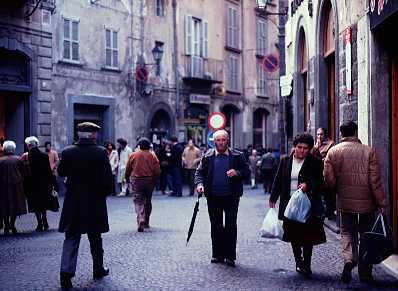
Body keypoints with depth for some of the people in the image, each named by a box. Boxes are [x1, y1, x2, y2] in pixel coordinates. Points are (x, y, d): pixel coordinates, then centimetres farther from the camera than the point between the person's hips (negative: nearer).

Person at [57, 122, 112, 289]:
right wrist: (105, 193, 5)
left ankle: (66, 272, -6)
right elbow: (107, 177, -10)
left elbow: (61, 172, 8)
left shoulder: (67, 152, -4)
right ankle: (98, 269, 27)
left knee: (71, 238, 6)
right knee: (95, 237, 15)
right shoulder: (101, 152, -11)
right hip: (95, 202, -1)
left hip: (73, 202, 1)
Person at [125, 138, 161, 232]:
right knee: (147, 201, 16)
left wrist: (127, 179, 17)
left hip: (136, 180, -2)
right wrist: (154, 180, 10)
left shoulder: (133, 155, -1)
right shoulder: (152, 155, -1)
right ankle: (146, 223, 25)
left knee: (138, 202, -2)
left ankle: (141, 221, -24)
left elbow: (128, 169, 1)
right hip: (149, 181, 2)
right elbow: (157, 170, -5)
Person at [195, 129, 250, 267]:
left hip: (231, 197, -2)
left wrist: (237, 173, -17)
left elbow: (247, 172, 3)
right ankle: (217, 254, 18)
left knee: (231, 226, -2)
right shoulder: (207, 156, 6)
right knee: (216, 226, 8)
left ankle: (230, 256, 5)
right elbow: (199, 172, 6)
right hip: (213, 197, 2)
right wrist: (199, 184, -12)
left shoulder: (237, 156, 2)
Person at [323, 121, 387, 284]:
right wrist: (382, 203, -4)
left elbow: (328, 179, -5)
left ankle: (348, 259, -9)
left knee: (347, 233, 17)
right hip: (367, 203, -1)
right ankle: (365, 273, 19)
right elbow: (375, 181, -11)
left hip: (345, 202, 1)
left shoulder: (333, 152, -5)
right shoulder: (368, 151, -10)